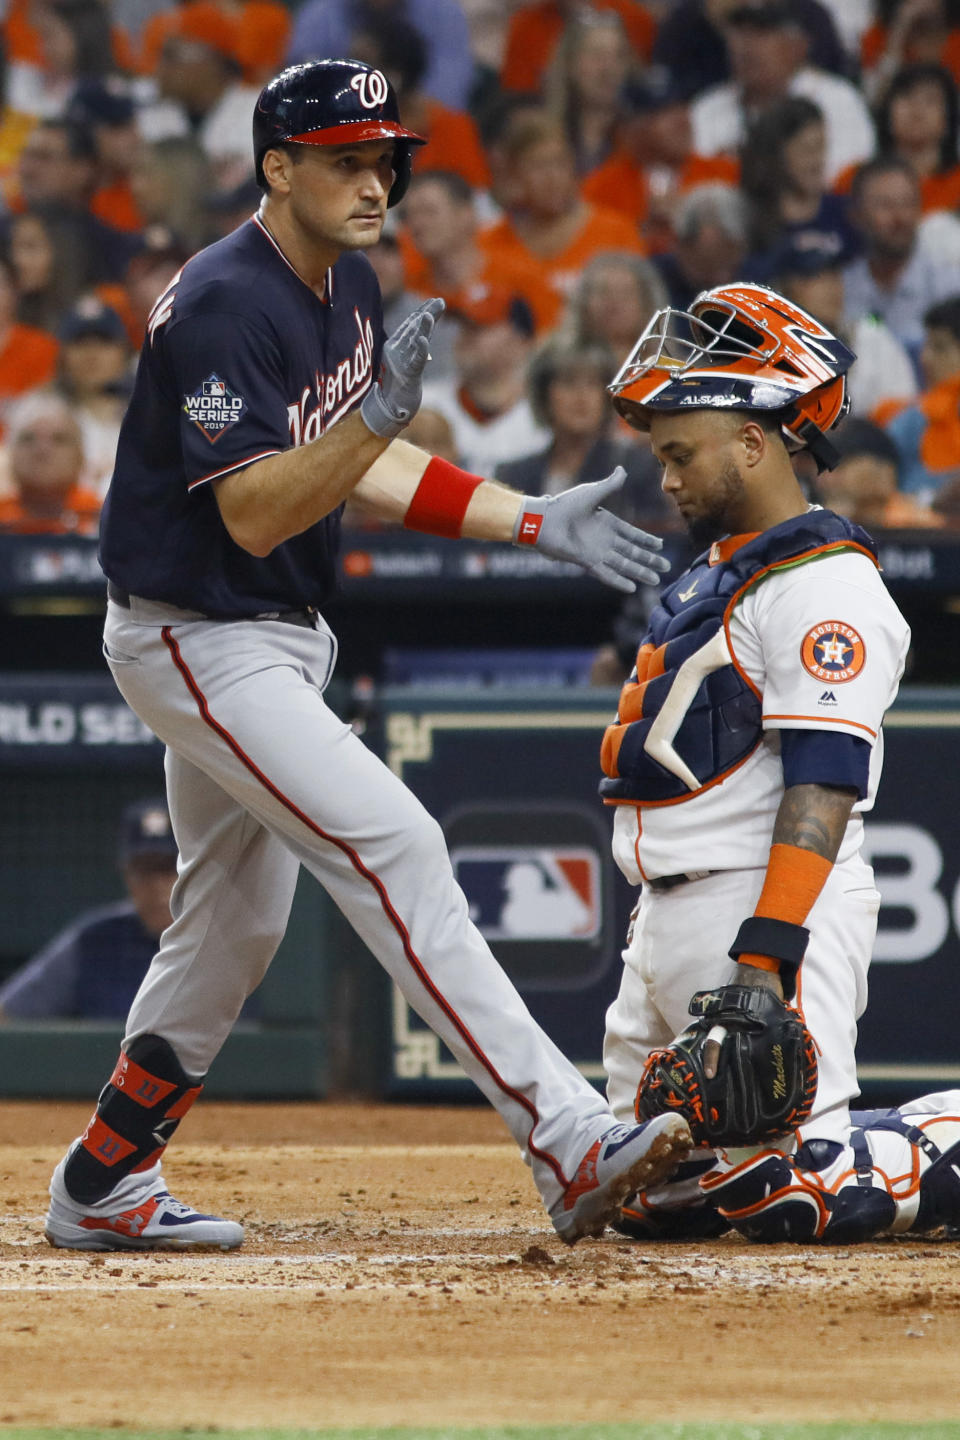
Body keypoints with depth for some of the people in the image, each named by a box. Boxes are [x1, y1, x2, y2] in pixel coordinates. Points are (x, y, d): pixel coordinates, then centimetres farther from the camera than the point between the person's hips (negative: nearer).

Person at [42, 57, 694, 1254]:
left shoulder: (346, 288, 6)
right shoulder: (224, 306, -23)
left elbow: (355, 470, 16)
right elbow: (252, 517, -28)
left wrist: (536, 522, 8)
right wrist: (375, 418, -40)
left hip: (275, 637, 10)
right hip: (197, 642, -10)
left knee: (236, 923, 16)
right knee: (393, 850, -19)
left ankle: (101, 1189, 28)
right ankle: (569, 1150, -26)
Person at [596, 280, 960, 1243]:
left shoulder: (825, 585, -14)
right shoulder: (718, 568, 19)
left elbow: (823, 789, -22)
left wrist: (764, 957, -28)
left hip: (771, 909, -10)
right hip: (672, 913, 10)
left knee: (788, 1196, -19)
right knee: (649, 1197, 10)